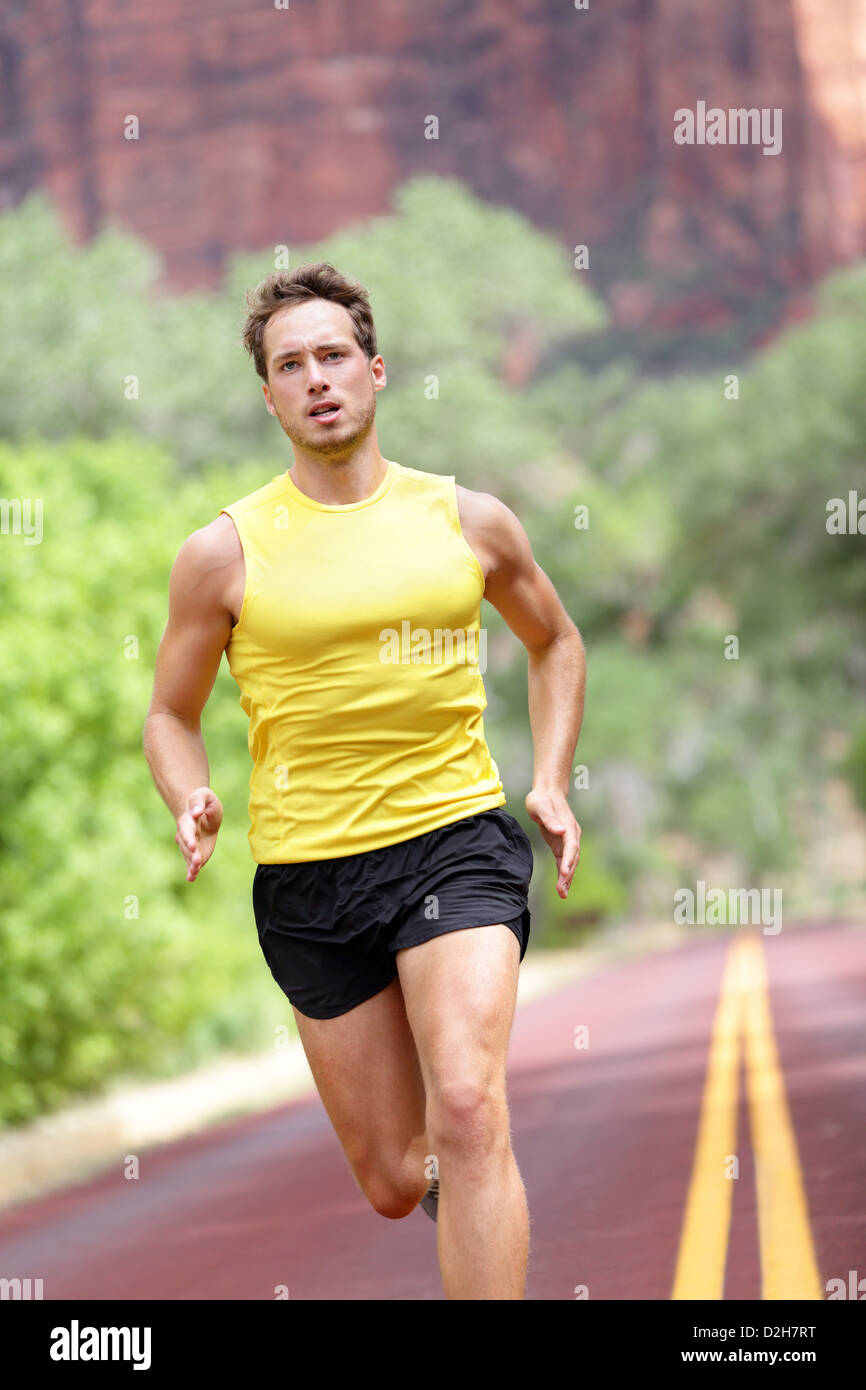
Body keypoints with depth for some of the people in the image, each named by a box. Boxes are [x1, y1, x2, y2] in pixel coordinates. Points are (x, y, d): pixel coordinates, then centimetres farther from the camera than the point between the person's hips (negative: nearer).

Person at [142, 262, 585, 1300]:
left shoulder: (468, 520, 4)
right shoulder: (223, 552, -1)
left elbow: (555, 642, 22)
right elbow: (171, 714, 10)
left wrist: (551, 782, 10)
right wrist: (192, 805, -11)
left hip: (455, 839, 0)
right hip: (307, 874, 1)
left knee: (467, 1109, -23)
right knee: (394, 1186, 7)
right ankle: (461, 1188, 44)